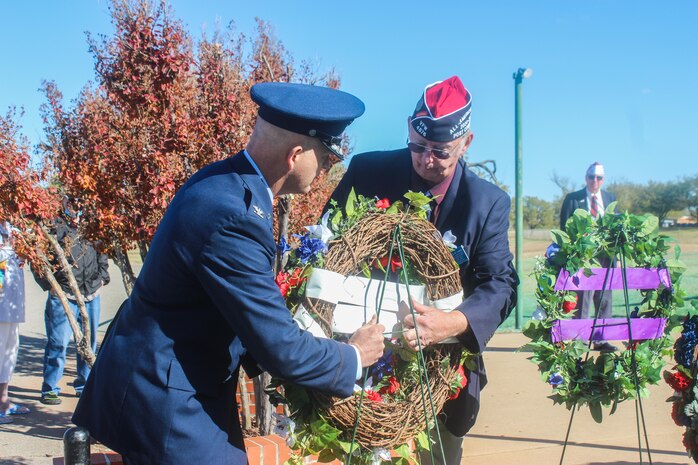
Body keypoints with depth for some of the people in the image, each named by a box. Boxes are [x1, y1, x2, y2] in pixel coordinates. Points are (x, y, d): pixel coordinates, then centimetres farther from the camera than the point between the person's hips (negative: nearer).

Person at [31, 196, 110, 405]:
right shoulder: (54, 227, -4)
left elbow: (102, 254, 22)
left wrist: (102, 277, 13)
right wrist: (49, 284, -7)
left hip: (91, 296, 5)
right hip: (63, 296, -5)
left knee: (89, 342, 11)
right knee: (58, 343, -5)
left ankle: (84, 385, 24)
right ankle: (50, 389, 6)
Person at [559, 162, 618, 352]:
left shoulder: (610, 199, 14)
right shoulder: (572, 199, 4)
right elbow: (565, 227, 2)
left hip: (605, 256, 4)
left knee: (604, 299, 7)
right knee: (581, 299, -5)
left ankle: (601, 340, 13)